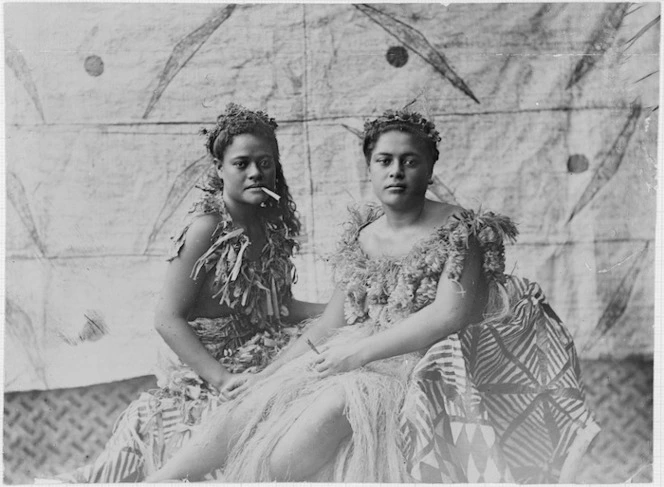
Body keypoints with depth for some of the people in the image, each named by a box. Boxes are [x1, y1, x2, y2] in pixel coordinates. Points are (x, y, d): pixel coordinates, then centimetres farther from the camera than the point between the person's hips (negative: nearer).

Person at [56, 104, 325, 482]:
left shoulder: (273, 226, 4)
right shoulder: (208, 227, -16)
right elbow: (168, 318, -17)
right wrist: (222, 378, -23)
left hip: (266, 366, 6)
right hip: (203, 376, -6)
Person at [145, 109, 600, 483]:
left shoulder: (460, 231, -3)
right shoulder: (360, 235, 13)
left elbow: (452, 314, -15)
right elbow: (331, 324, 15)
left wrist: (362, 350, -16)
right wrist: (266, 374, 6)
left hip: (418, 371, -5)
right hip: (351, 365, 5)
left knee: (339, 398, -33)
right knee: (256, 400, -14)